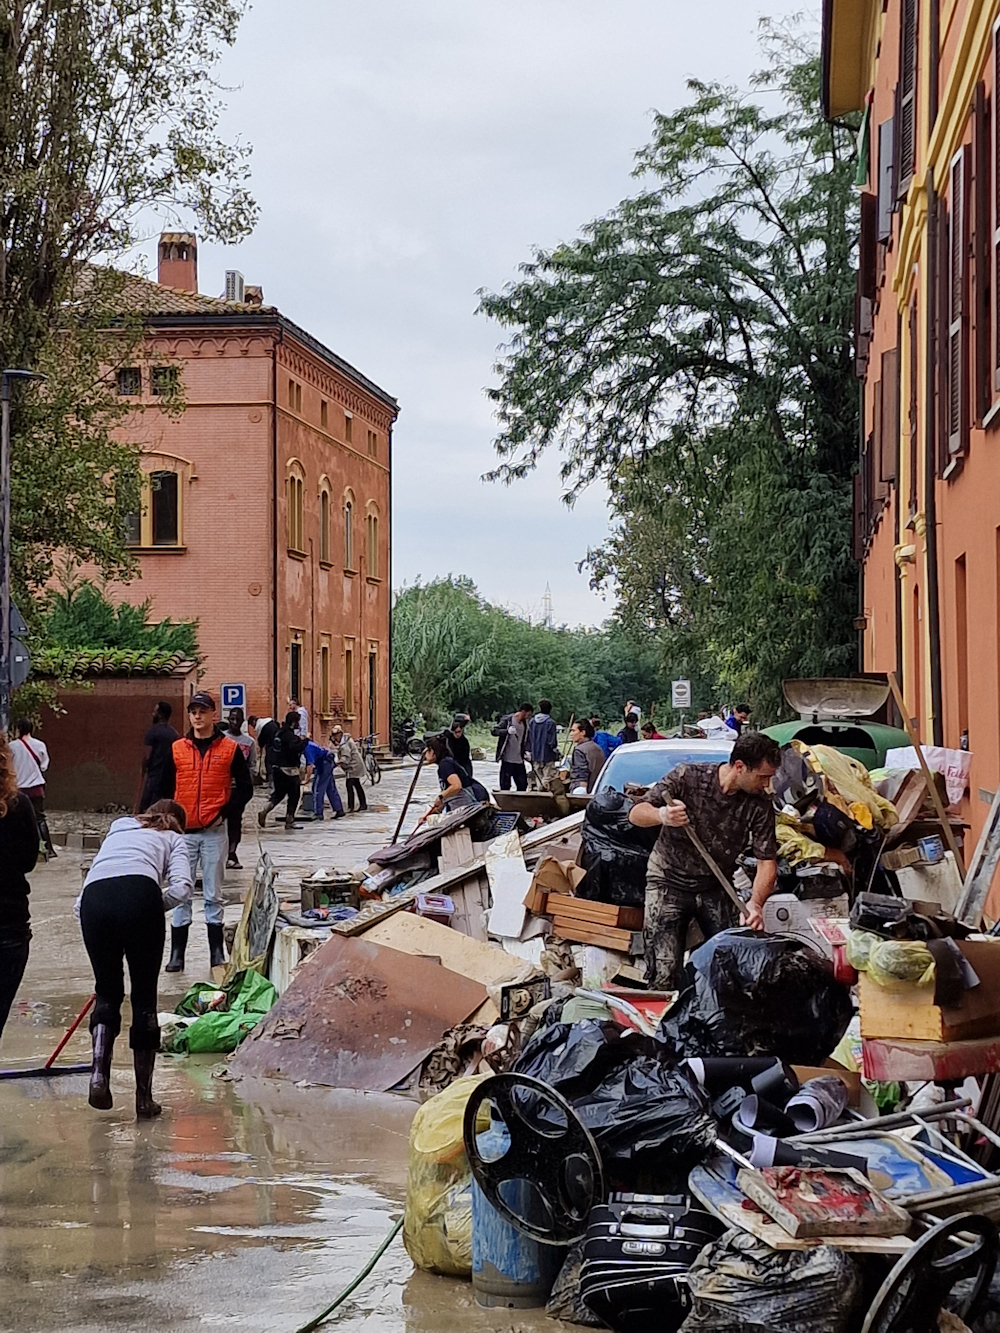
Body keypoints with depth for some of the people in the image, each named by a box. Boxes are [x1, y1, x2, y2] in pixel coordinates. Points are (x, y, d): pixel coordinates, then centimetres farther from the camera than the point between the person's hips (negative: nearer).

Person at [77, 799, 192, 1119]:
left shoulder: (118, 828, 37)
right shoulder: (173, 839, 28)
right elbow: (181, 889, 5)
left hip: (93, 898, 3)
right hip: (139, 894, -3)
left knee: (107, 991, 21)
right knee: (145, 997, 11)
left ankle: (99, 1073, 1)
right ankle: (144, 1099, 13)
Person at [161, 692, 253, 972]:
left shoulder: (229, 748, 1)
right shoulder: (176, 749, 7)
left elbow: (245, 788, 3)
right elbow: (166, 788, 13)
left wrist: (224, 812, -8)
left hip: (214, 831, -2)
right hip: (183, 831, 2)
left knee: (213, 895, 4)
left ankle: (217, 953, 10)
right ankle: (177, 954, 6)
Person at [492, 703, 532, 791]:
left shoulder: (525, 723, 12)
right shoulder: (507, 720, -8)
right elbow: (493, 731, -13)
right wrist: (507, 731, -29)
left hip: (519, 760, 6)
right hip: (507, 759, -6)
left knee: (523, 784, 7)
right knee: (505, 785, -2)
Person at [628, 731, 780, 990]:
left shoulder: (760, 805, -10)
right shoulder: (688, 776, -16)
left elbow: (767, 862, -11)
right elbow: (636, 814, -15)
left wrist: (756, 904, -30)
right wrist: (662, 815, -38)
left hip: (716, 888, 3)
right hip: (669, 881, -3)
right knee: (664, 973, -11)